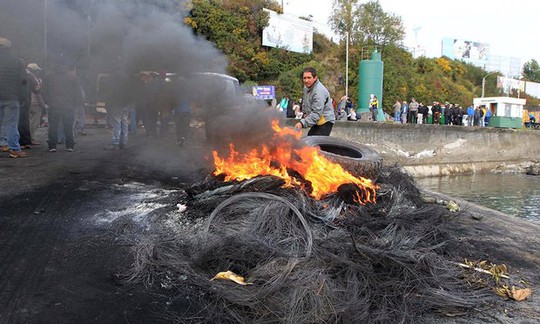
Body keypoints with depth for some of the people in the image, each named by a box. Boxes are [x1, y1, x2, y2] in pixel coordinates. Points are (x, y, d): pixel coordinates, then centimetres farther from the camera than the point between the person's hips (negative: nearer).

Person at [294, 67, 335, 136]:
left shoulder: (319, 92, -26)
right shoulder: (307, 86, 5)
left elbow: (316, 113, -31)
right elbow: (304, 100, 28)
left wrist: (302, 123, -35)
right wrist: (305, 112, 17)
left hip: (325, 122, -10)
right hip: (317, 122, 10)